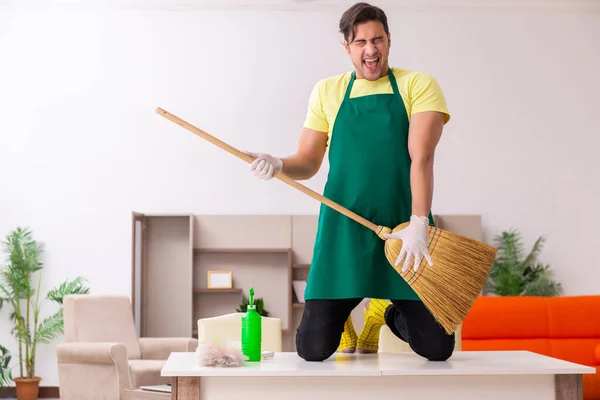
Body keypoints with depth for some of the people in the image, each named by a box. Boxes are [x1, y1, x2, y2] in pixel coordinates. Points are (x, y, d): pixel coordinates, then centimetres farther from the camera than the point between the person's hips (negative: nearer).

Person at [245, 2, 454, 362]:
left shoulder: (418, 85, 2)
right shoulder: (327, 92, 11)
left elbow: (421, 158, -10)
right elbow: (308, 163, 11)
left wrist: (419, 224, -20)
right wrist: (278, 165, -11)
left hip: (404, 228, -1)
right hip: (344, 230, 1)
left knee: (437, 347, -3)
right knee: (313, 349, -4)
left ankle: (388, 312, 30)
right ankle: (341, 315, 32)